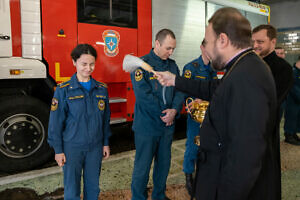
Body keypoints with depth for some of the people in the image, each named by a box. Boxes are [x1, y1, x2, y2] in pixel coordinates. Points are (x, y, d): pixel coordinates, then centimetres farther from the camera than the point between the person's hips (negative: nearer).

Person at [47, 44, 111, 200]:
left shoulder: (102, 89, 2)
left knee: (93, 187, 15)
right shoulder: (63, 90, -8)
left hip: (95, 146, 3)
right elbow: (56, 122, -5)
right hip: (72, 147, -3)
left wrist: (106, 143, 9)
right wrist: (58, 150, -5)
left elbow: (105, 118, 8)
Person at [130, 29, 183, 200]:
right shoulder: (141, 64, -10)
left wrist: (174, 110, -14)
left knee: (164, 164, 18)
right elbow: (143, 94, -19)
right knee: (143, 167, 6)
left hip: (168, 125, 6)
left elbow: (179, 91, 5)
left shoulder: (172, 65, 9)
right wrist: (164, 114, -15)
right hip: (146, 126, -6)